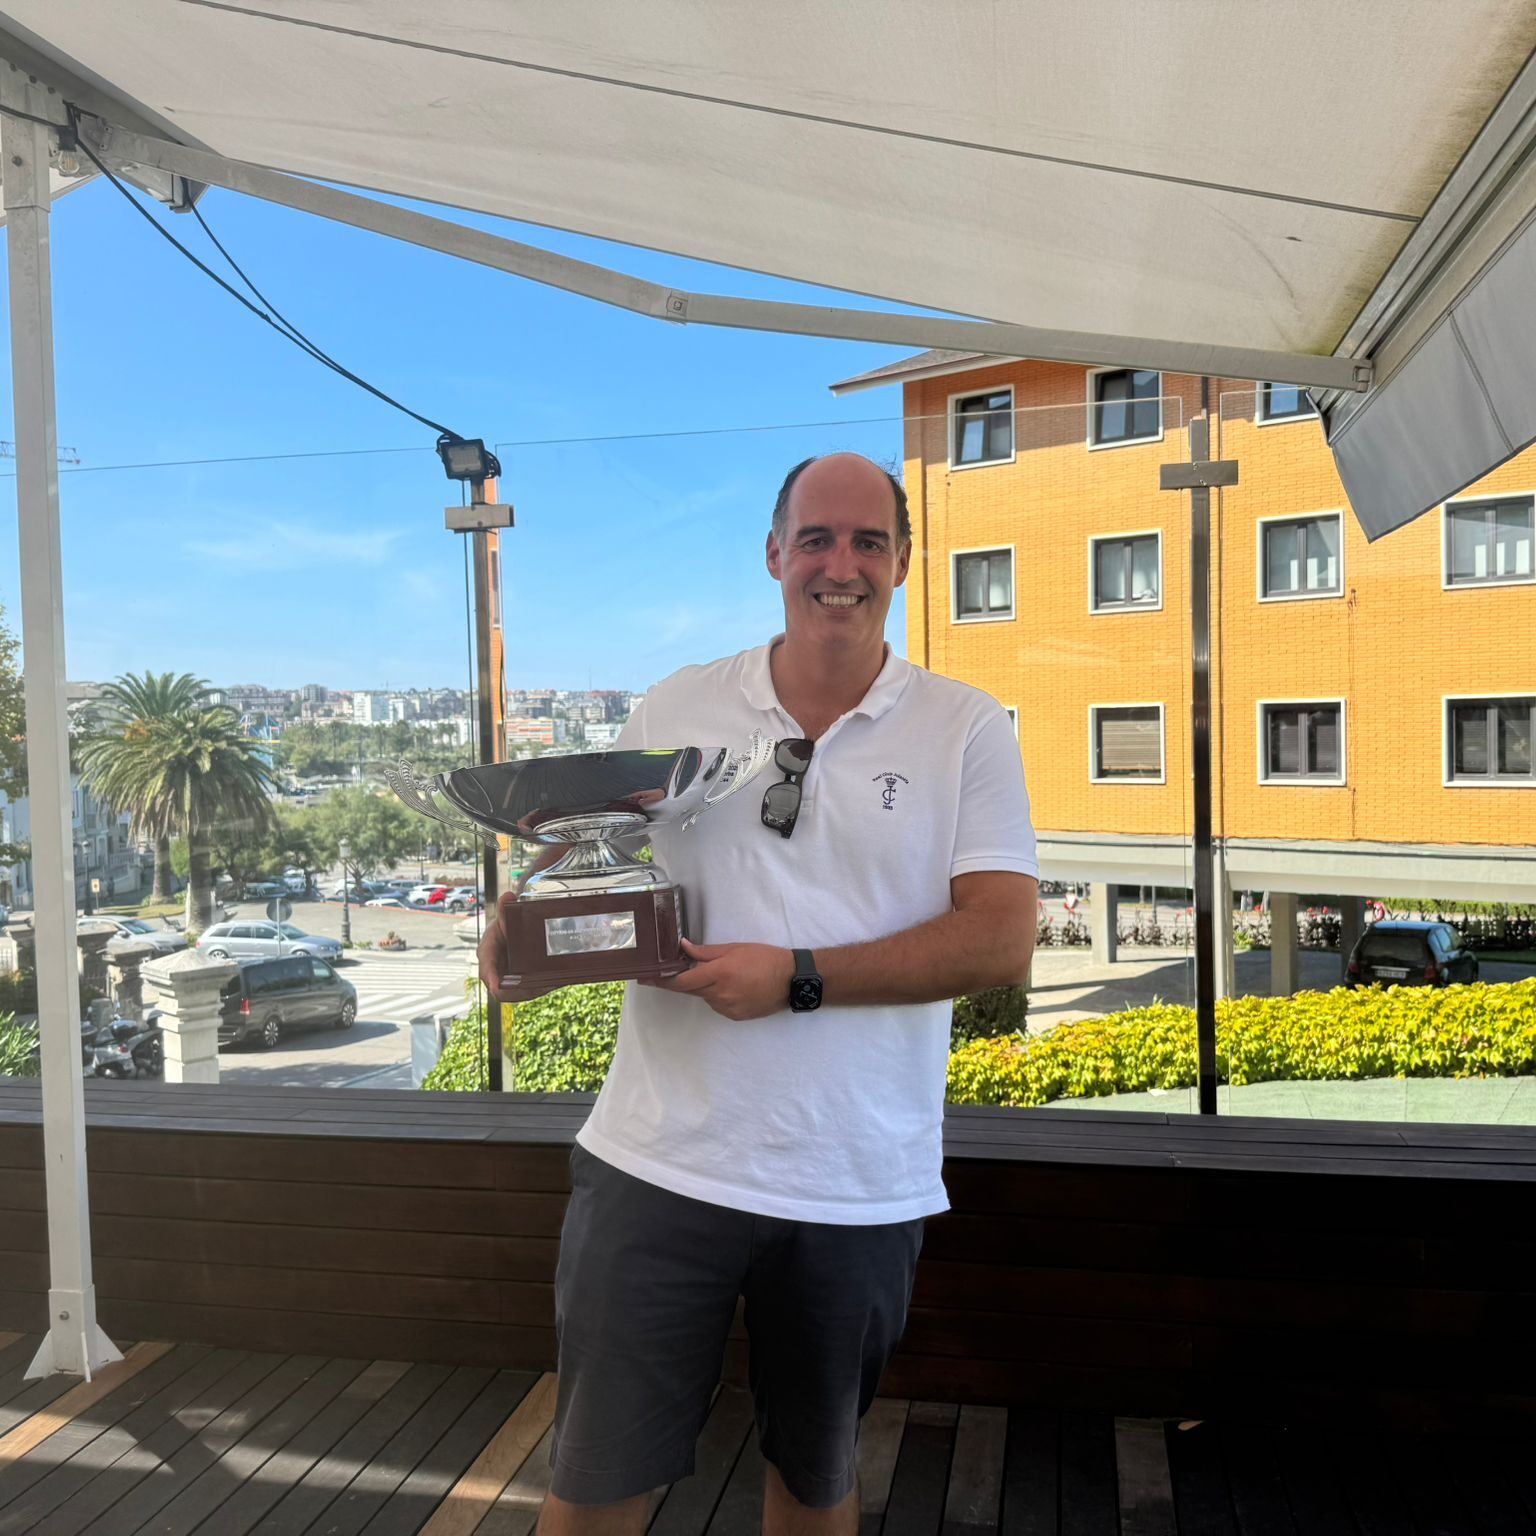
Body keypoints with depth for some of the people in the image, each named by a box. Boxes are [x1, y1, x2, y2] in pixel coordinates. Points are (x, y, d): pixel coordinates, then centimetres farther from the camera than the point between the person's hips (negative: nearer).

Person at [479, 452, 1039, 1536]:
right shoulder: (674, 709, 3)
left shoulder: (967, 730, -2)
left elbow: (1002, 941, -10)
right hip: (660, 1164, 1)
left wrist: (798, 979, -20)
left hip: (859, 1189, 0)